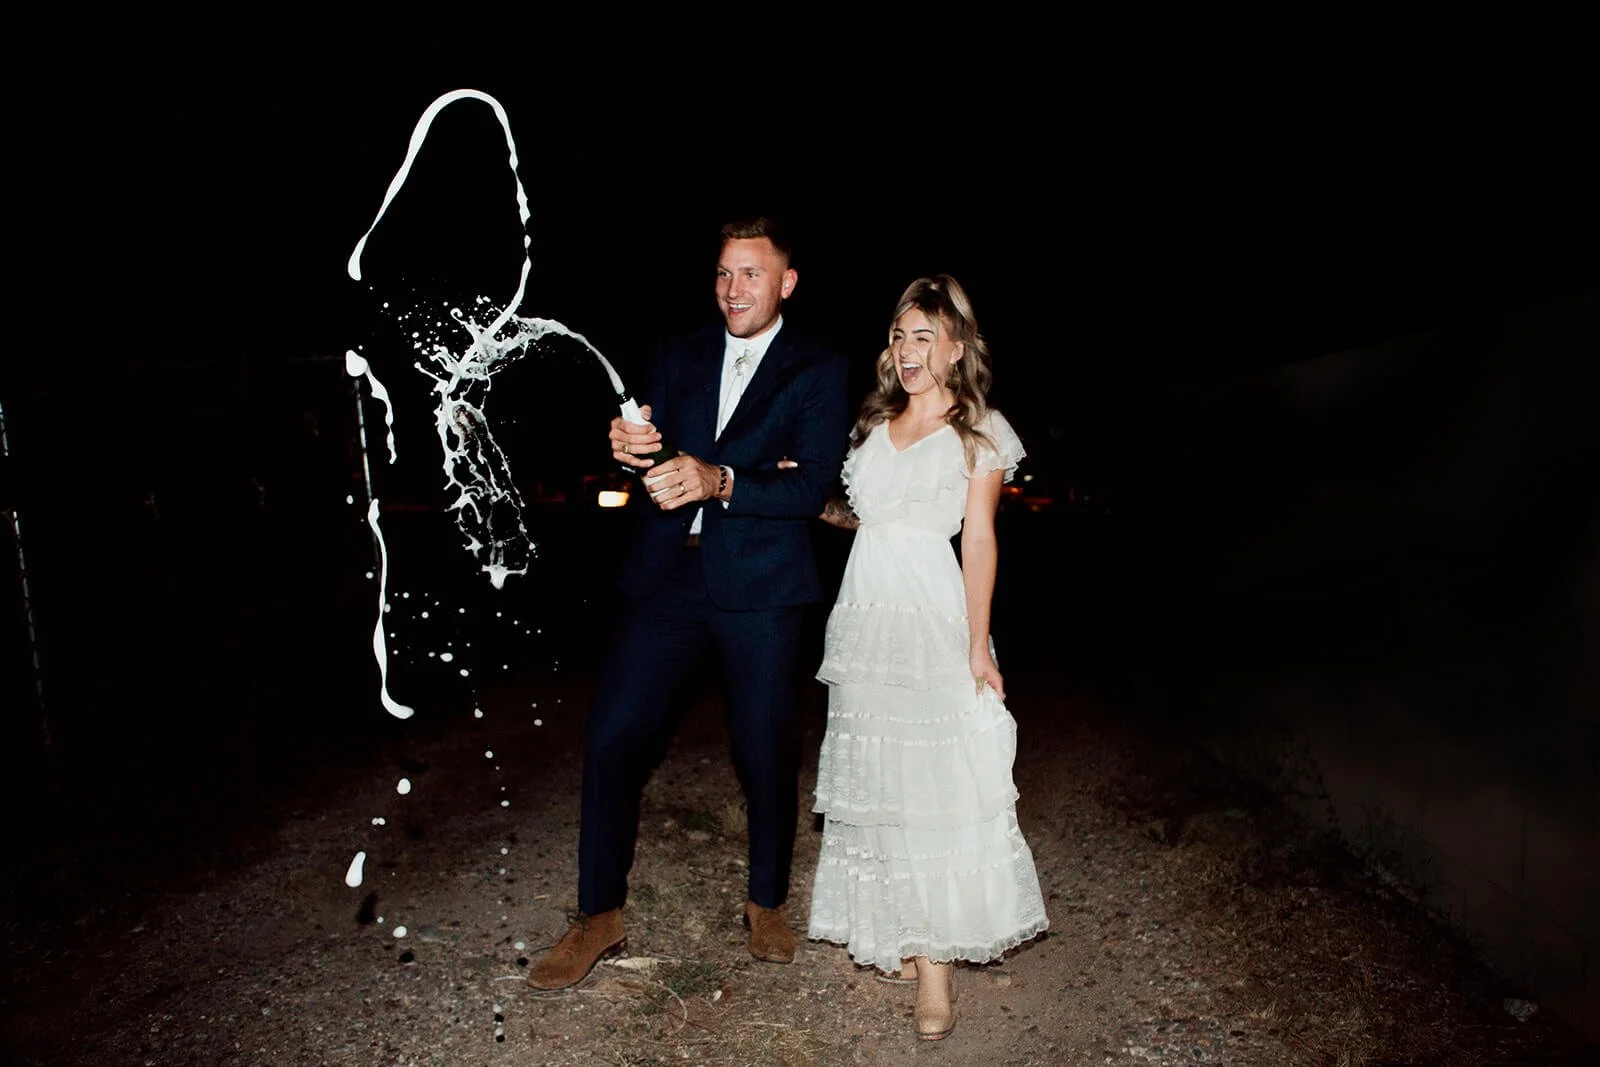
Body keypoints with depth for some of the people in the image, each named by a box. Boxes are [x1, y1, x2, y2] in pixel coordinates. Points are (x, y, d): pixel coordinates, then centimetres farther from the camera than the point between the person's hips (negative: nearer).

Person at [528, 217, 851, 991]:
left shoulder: (818, 372, 2)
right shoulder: (679, 358, 14)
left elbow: (813, 487, -10)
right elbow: (647, 457, 9)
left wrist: (721, 481, -25)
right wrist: (627, 449, -15)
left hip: (759, 585, -3)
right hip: (668, 576, 3)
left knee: (765, 751, 6)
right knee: (612, 738, 0)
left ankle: (767, 903, 31)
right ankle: (599, 915, 19)